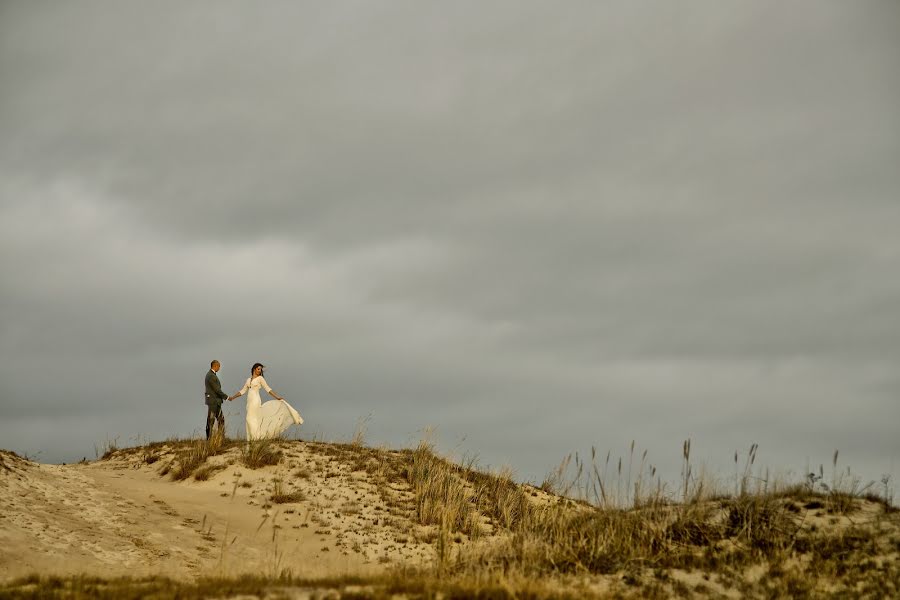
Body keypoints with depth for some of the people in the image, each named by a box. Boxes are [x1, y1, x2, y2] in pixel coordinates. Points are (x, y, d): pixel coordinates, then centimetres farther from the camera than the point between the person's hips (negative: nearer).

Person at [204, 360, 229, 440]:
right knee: (211, 420, -3)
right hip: (213, 401, -10)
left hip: (216, 402, 10)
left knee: (221, 419, 10)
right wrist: (226, 397, -10)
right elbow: (217, 390, -19)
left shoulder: (211, 374, 14)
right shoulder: (211, 376, -18)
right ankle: (209, 438, 2)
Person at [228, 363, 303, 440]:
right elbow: (243, 391, 22)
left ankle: (256, 437, -14)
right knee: (251, 420, 2)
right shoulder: (248, 380, 19)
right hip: (249, 401, 6)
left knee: (252, 418, -14)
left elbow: (268, 389, -3)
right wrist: (233, 397, 19)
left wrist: (277, 397, -13)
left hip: (255, 400, -6)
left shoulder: (260, 378, 2)